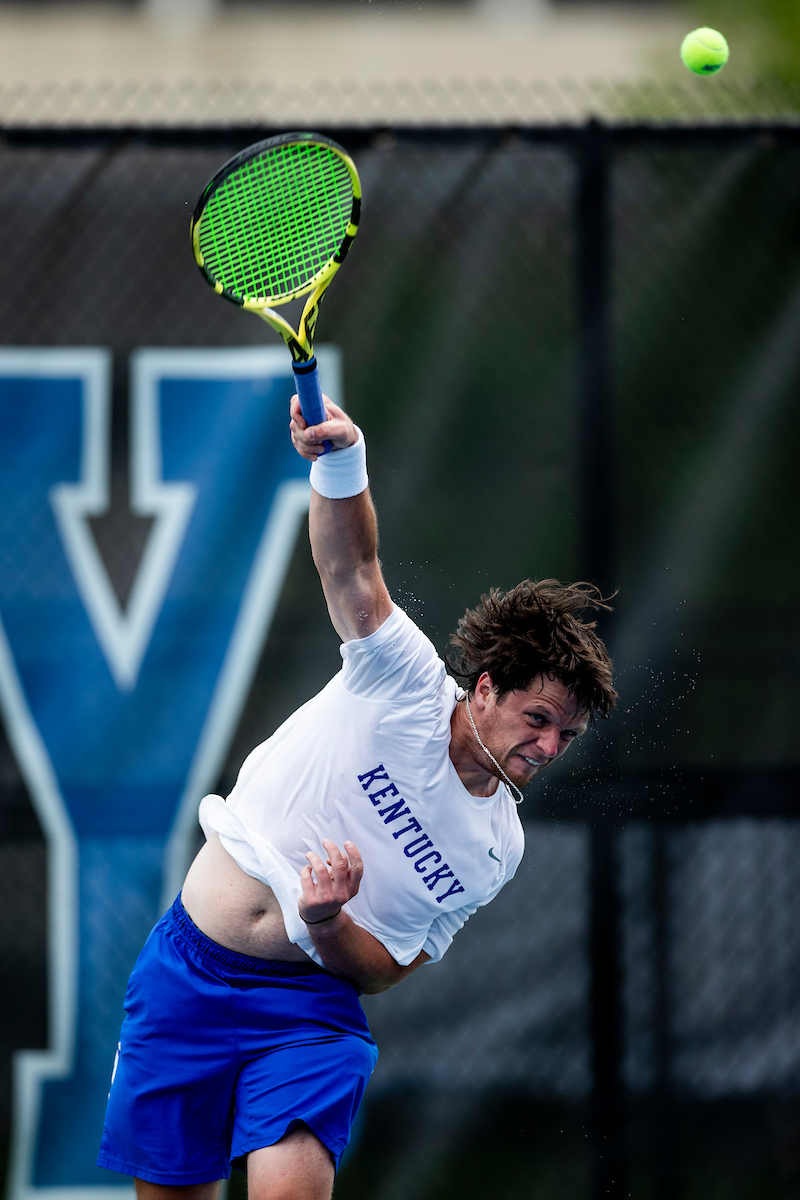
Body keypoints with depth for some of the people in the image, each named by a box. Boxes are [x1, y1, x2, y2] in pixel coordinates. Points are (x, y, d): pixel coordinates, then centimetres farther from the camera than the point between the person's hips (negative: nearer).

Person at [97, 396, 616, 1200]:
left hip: (309, 1003, 1)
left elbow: (383, 970, 2)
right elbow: (351, 570, -22)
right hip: (188, 972, -1)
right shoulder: (408, 679, -7)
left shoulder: (496, 851, 0)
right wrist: (339, 462, -43)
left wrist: (326, 925, -22)